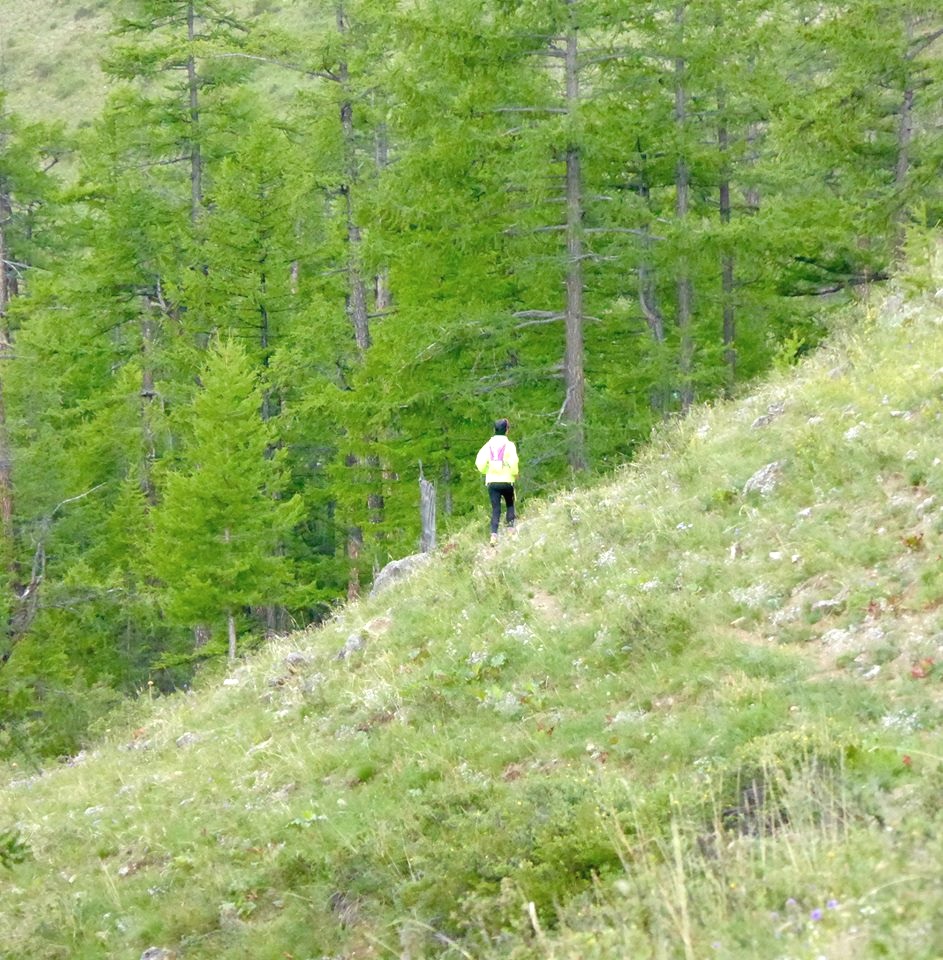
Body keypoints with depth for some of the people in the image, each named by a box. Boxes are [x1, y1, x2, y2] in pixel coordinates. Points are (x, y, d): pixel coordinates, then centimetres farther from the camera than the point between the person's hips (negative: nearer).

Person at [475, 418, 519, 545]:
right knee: (510, 504, 20)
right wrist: (515, 473, 3)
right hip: (506, 480, -2)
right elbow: (513, 461, -16)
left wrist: (486, 472, 18)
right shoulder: (508, 445, -6)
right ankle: (510, 527, 7)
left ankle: (494, 534, -12)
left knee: (495, 509, 3)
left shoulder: (488, 445, 4)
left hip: (491, 481, 2)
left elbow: (479, 462, -1)